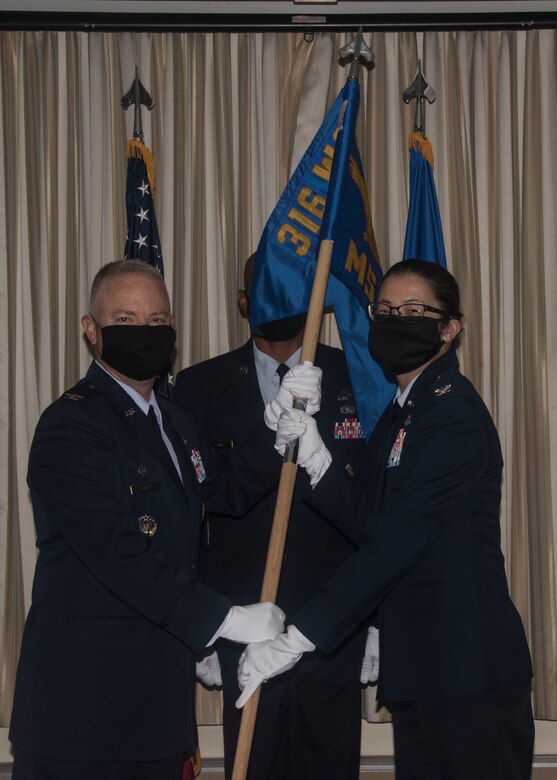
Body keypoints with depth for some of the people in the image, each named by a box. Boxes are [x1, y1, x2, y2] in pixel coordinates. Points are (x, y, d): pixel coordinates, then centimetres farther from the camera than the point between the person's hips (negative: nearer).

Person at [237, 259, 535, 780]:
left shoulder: (453, 411, -15)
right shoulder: (403, 412, 15)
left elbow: (395, 541, -22)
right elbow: (369, 525, 8)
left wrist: (297, 638, -23)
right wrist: (311, 458, -7)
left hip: (467, 668, -9)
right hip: (419, 666, 9)